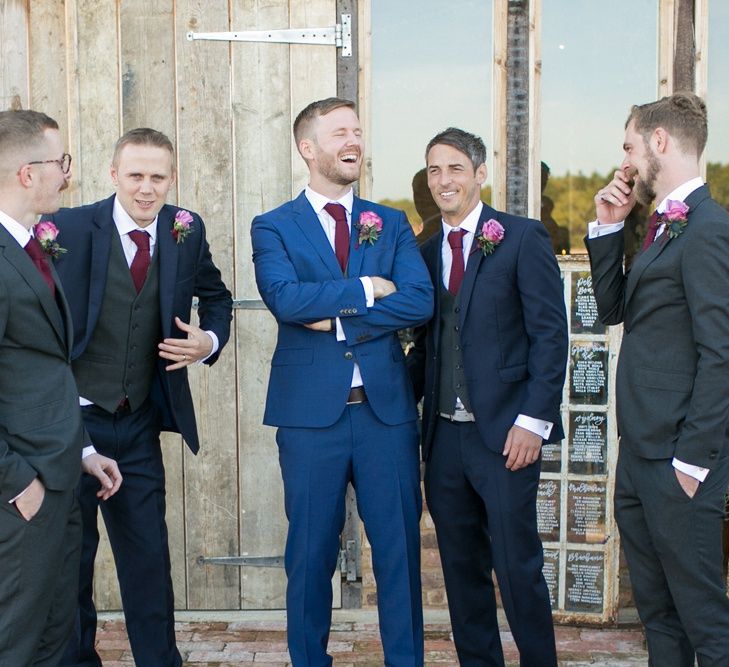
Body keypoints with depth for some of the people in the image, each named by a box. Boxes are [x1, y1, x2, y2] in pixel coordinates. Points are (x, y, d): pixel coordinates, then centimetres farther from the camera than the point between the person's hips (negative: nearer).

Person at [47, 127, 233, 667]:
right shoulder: (69, 229, -12)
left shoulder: (187, 231, 0)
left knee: (148, 556, 10)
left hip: (139, 425, 3)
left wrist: (210, 340, -4)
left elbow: (216, 296, 16)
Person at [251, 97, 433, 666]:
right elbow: (285, 299, -16)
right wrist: (365, 289, -11)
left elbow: (421, 302, -6)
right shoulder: (274, 227, 3)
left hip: (387, 408, 2)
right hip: (310, 410, -2)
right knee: (311, 551, 9)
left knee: (399, 547, 7)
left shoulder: (392, 224, 9)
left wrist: (336, 316, -12)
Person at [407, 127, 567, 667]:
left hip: (504, 433, -5)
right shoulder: (427, 252, 14)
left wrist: (534, 420, -15)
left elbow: (550, 333, -8)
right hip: (444, 435, 5)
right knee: (462, 567, 12)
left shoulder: (522, 238, -3)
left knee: (518, 566, -1)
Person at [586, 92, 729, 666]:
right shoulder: (662, 226, 15)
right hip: (639, 457, 10)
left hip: (677, 462, -10)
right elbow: (613, 308, 17)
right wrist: (607, 228, 8)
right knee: (657, 612, 17)